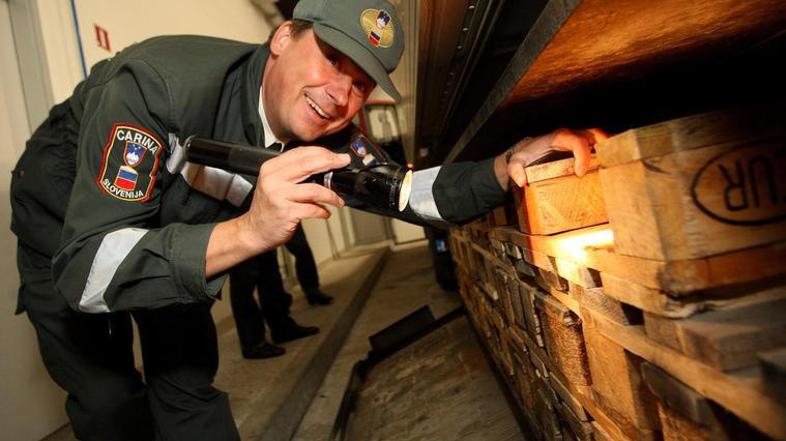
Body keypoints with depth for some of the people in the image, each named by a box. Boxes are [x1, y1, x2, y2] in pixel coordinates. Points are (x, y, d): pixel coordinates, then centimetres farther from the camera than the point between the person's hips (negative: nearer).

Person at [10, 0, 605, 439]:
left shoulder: (323, 139, -22)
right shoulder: (159, 81, -39)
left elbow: (409, 189, -14)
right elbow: (86, 272, -42)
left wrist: (506, 167, -32)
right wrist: (248, 232, -57)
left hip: (176, 239, 4)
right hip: (66, 236, -3)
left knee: (189, 383, 3)